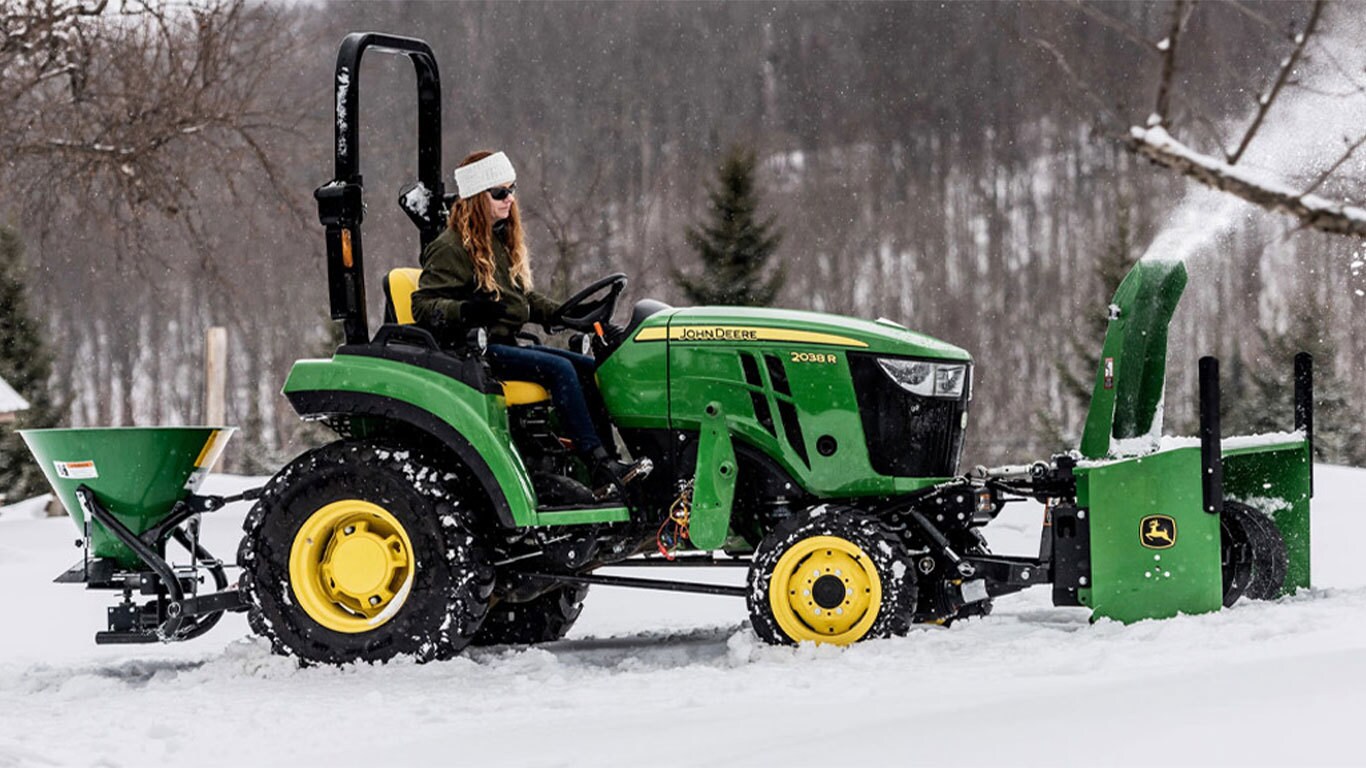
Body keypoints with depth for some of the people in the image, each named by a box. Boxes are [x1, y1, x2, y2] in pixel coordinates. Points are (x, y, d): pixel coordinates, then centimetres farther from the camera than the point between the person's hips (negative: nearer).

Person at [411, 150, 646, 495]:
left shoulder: (503, 240, 18)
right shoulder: (452, 248, -9)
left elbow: (524, 298, 25)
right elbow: (423, 306, -15)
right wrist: (467, 311, -33)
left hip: (507, 343, 9)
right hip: (473, 351, -9)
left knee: (589, 368, -8)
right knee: (559, 369, -26)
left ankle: (607, 461, -16)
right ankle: (602, 468, -30)